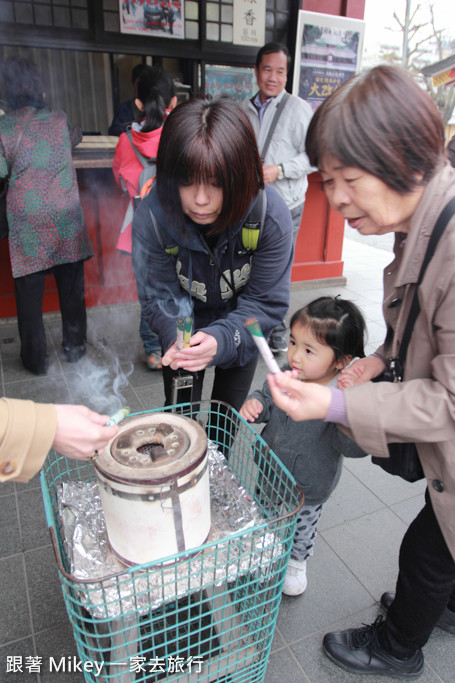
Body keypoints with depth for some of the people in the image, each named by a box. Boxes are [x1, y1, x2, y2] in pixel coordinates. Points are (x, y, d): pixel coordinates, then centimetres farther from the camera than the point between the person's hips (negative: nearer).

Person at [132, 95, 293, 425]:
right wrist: (177, 337, -40)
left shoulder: (271, 215, -31)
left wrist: (222, 338, -43)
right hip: (186, 331, 0)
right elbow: (161, 295, -19)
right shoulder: (152, 216, -28)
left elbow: (265, 302, -25)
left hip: (238, 333, 1)